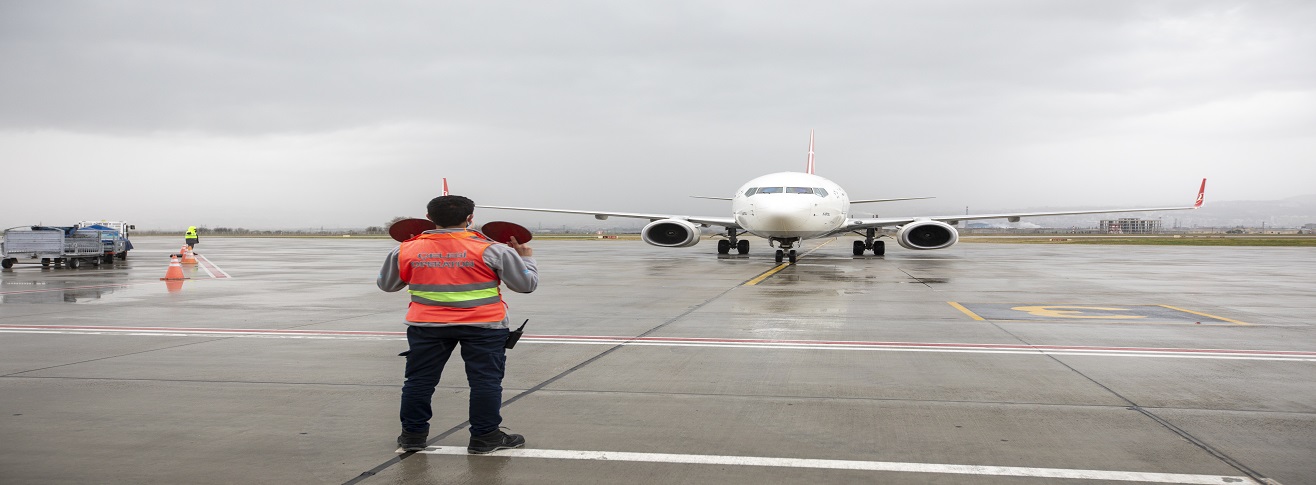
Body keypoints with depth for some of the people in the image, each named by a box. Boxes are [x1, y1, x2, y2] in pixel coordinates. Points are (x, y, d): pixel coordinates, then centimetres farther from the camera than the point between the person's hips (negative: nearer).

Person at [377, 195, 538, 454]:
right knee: (485, 380, 7)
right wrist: (526, 258, 16)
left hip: (426, 324, 3)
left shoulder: (407, 250, 0)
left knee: (419, 380, 14)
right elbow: (526, 283, -3)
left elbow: (386, 284, 16)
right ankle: (485, 436, 10)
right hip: (483, 325, -2)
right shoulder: (491, 250, -8)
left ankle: (412, 434, 22)